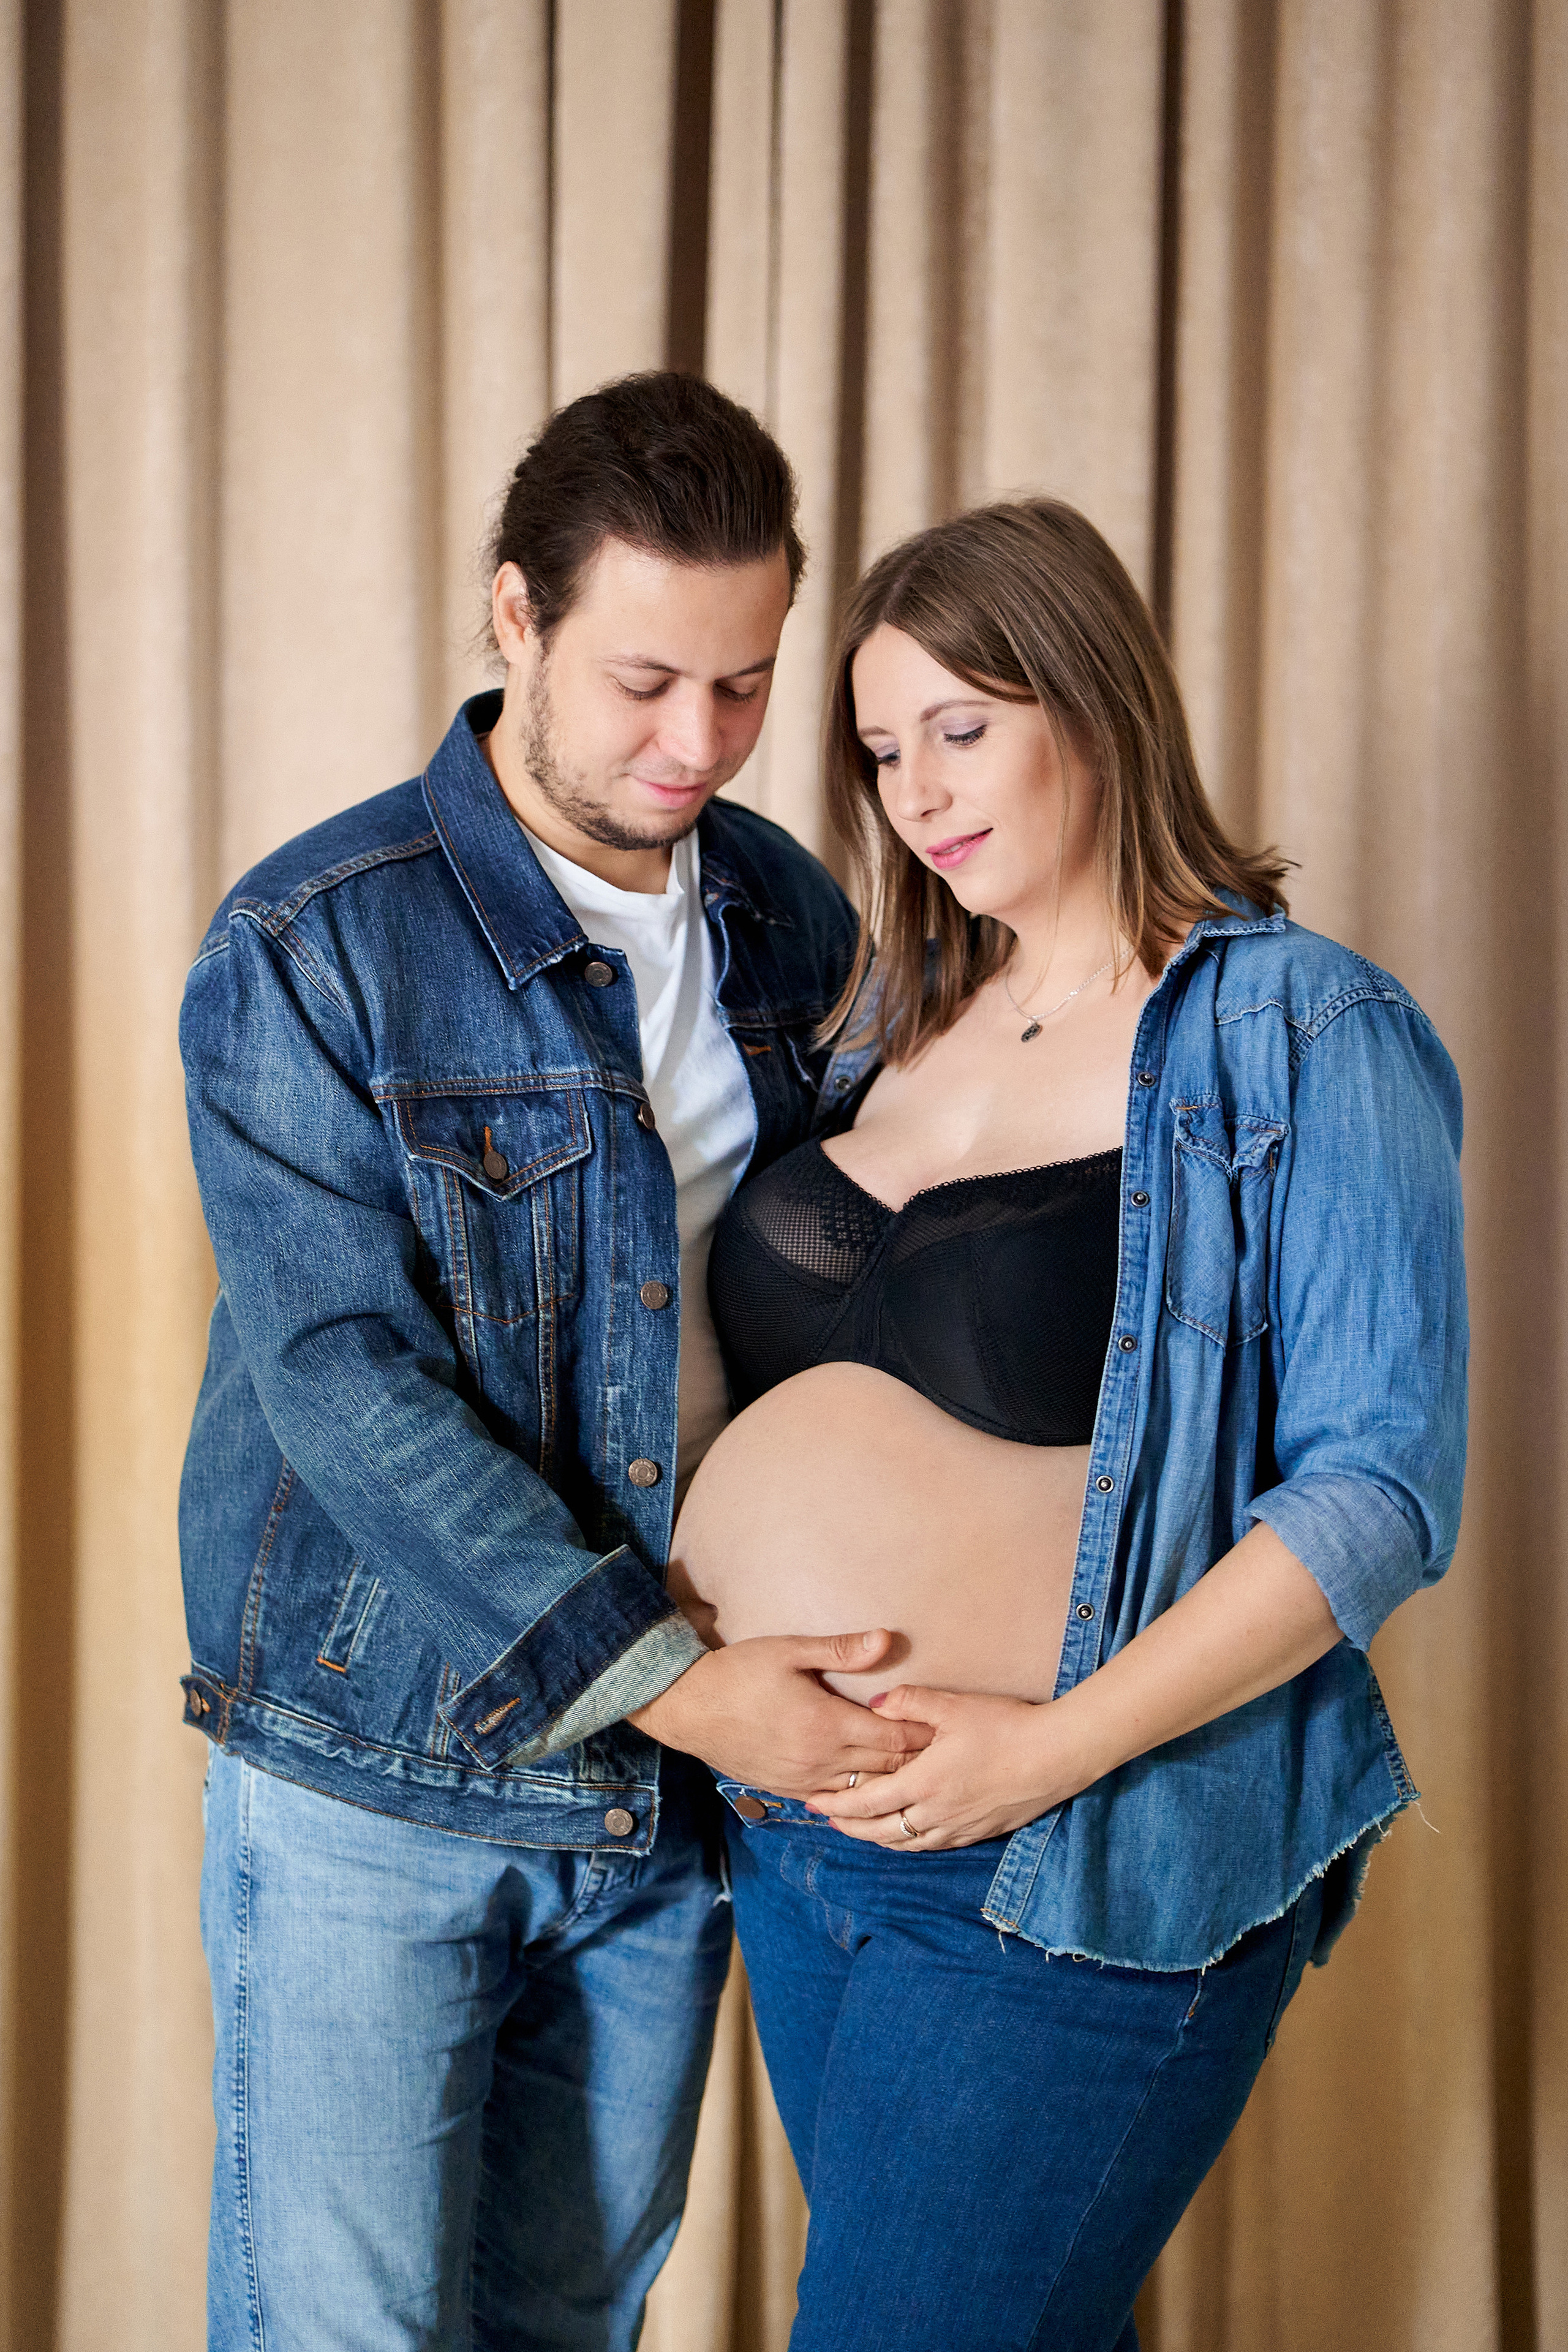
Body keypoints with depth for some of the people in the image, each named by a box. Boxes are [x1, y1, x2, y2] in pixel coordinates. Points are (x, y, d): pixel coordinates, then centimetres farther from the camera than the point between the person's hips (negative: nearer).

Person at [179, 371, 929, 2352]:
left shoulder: (792, 922, 4)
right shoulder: (310, 950, -14)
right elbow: (344, 1385, -19)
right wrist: (661, 1673, -24)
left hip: (676, 1801, 5)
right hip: (373, 1792, -4)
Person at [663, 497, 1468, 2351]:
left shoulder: (1301, 1040, -9)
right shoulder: (898, 1022, 12)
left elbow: (1383, 1492, -15)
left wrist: (1053, 1747, -22)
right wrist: (680, 1672, 3)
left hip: (1073, 1879, -7)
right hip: (794, 1846, 7)